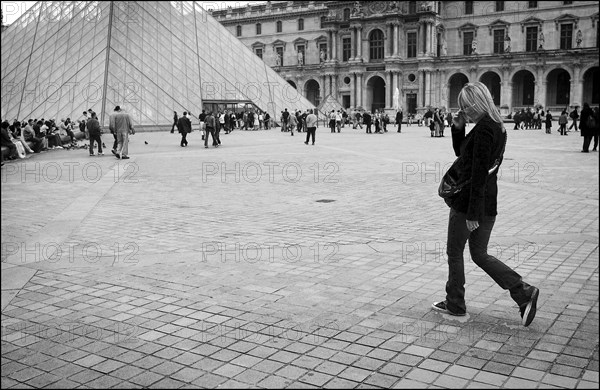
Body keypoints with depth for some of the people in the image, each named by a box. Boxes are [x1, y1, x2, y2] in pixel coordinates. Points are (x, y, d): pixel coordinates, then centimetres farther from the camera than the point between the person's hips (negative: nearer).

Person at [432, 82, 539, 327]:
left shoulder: (484, 129, -19)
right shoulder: (497, 127, 12)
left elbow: (478, 173, -22)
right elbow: (461, 153, 21)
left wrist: (472, 213, -22)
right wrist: (458, 128, 5)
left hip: (468, 200, -9)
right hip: (488, 202, 9)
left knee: (454, 252, 9)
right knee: (480, 255, 16)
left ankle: (455, 304, 23)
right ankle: (524, 293, 7)